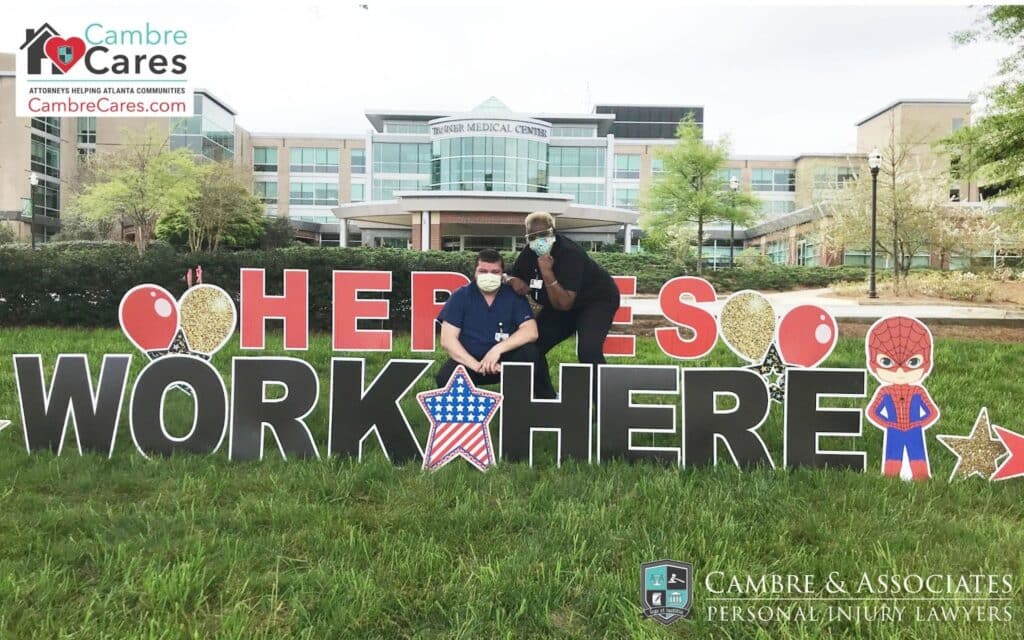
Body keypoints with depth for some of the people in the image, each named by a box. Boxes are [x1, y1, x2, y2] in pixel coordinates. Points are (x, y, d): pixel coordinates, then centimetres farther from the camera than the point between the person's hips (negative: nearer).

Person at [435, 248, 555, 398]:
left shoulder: (514, 295, -3)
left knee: (529, 352, -28)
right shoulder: (460, 296, -6)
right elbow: (447, 339, -12)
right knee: (445, 378, -32)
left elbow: (530, 331, -14)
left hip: (504, 359, 1)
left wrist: (498, 349, -28)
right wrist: (476, 365, -25)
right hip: (469, 360, -1)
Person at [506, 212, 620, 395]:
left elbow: (564, 304, -35)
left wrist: (547, 273, -44)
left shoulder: (569, 253, -31)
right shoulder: (530, 253, -10)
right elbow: (513, 275, 5)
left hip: (596, 300, -7)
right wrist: (515, 281, -18)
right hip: (560, 304, 8)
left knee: (588, 351, -31)